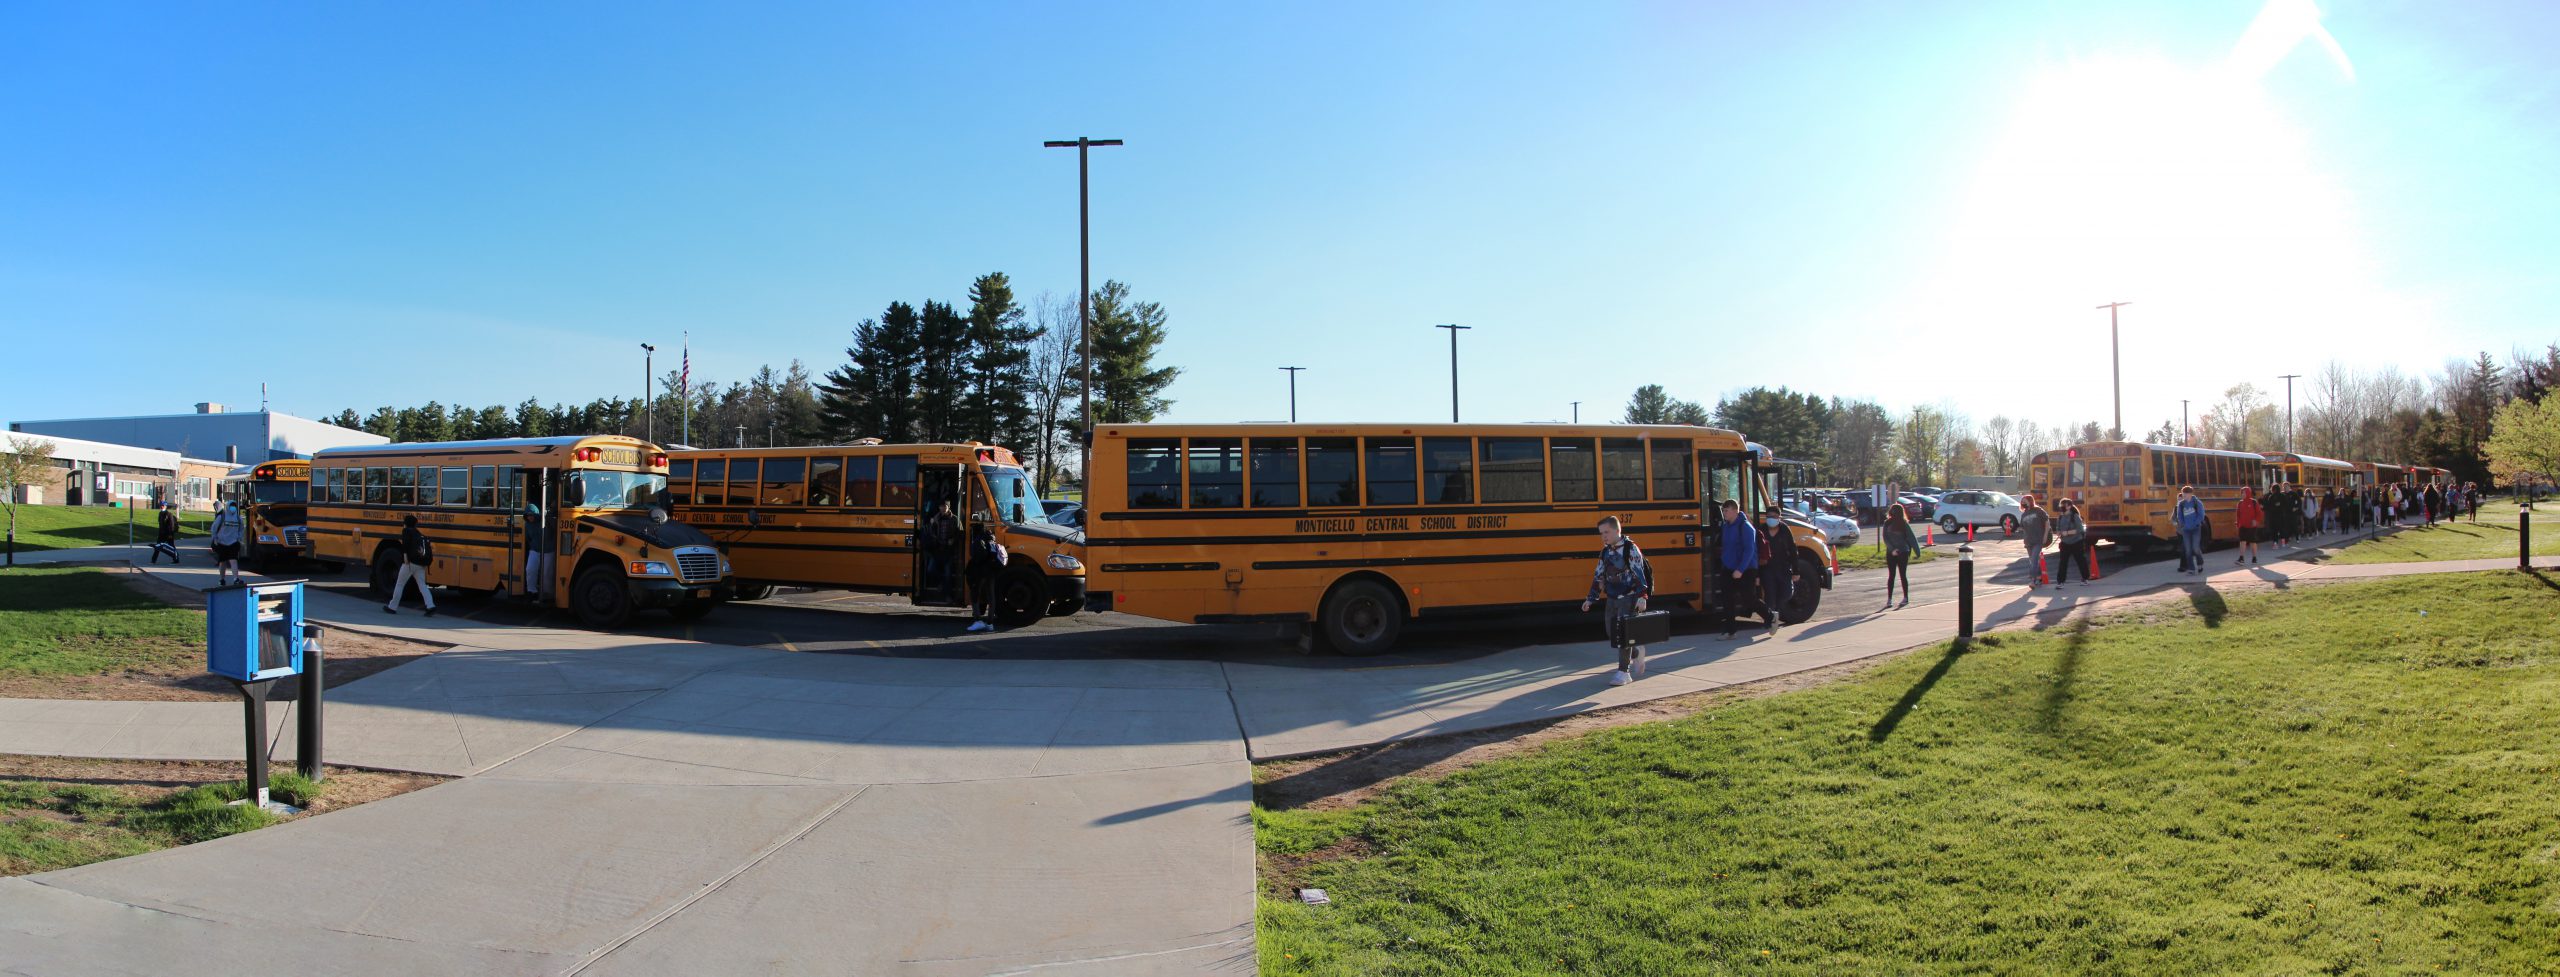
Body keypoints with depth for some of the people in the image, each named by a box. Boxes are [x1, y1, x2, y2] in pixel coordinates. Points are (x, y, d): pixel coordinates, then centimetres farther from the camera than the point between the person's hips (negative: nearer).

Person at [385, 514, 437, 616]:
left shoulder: (406, 531, 1)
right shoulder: (419, 534, 21)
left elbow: (405, 542, -18)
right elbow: (428, 546, 18)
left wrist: (405, 554, -24)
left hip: (410, 562, -6)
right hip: (421, 564, 6)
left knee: (399, 585, 8)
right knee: (422, 585, 6)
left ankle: (392, 607, 17)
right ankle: (431, 606, -11)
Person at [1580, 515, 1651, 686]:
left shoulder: (1630, 549, -11)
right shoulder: (1605, 552, 9)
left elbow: (1640, 574, -17)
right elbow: (1598, 577, 16)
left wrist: (1642, 597, -24)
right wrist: (1591, 598, 13)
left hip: (1629, 598, -7)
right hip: (1612, 599, 7)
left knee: (1624, 632, -10)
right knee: (1611, 632, 8)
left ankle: (1624, 672, -5)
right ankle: (1636, 654, 33)